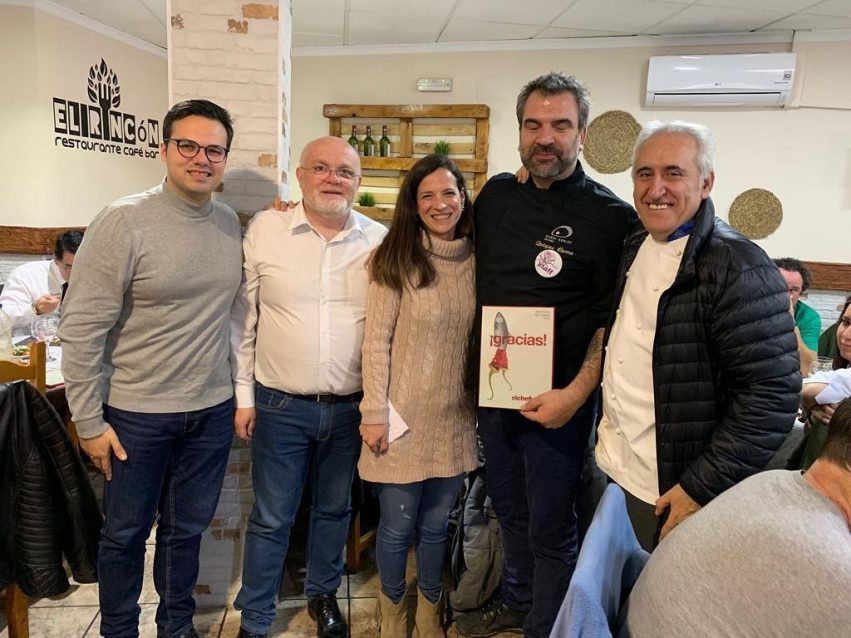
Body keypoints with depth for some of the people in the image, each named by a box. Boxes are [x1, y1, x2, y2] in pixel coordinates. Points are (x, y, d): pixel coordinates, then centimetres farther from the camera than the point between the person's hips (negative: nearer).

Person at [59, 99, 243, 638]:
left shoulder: (230, 224, 2)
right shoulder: (124, 222, -15)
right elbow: (82, 328, -13)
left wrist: (238, 392, 9)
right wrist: (89, 422, -12)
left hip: (213, 410, 4)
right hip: (138, 413, -4)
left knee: (188, 530, 19)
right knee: (126, 534, 15)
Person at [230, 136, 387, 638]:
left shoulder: (379, 241, -1)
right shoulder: (265, 230, -4)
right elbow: (243, 319, 0)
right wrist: (244, 395, 0)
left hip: (350, 407, 2)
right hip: (280, 406, -1)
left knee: (335, 509, 20)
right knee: (271, 517, 12)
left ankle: (323, 595, 44)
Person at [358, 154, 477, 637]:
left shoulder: (477, 260, 3)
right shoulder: (398, 260, -9)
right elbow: (376, 341, -10)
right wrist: (375, 414, -12)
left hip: (455, 419, 4)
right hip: (406, 416, -3)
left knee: (436, 525, 17)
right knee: (398, 526, 10)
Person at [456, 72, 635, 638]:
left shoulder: (611, 215, -10)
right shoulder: (496, 196, 5)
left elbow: (612, 321, -12)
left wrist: (576, 393, -21)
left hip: (558, 397, -5)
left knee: (550, 528, 8)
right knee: (509, 508, 23)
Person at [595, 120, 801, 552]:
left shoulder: (738, 268, -18)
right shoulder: (634, 247, 5)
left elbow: (772, 396, -20)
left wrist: (701, 489, -19)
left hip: (672, 494, -7)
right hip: (614, 474, 7)